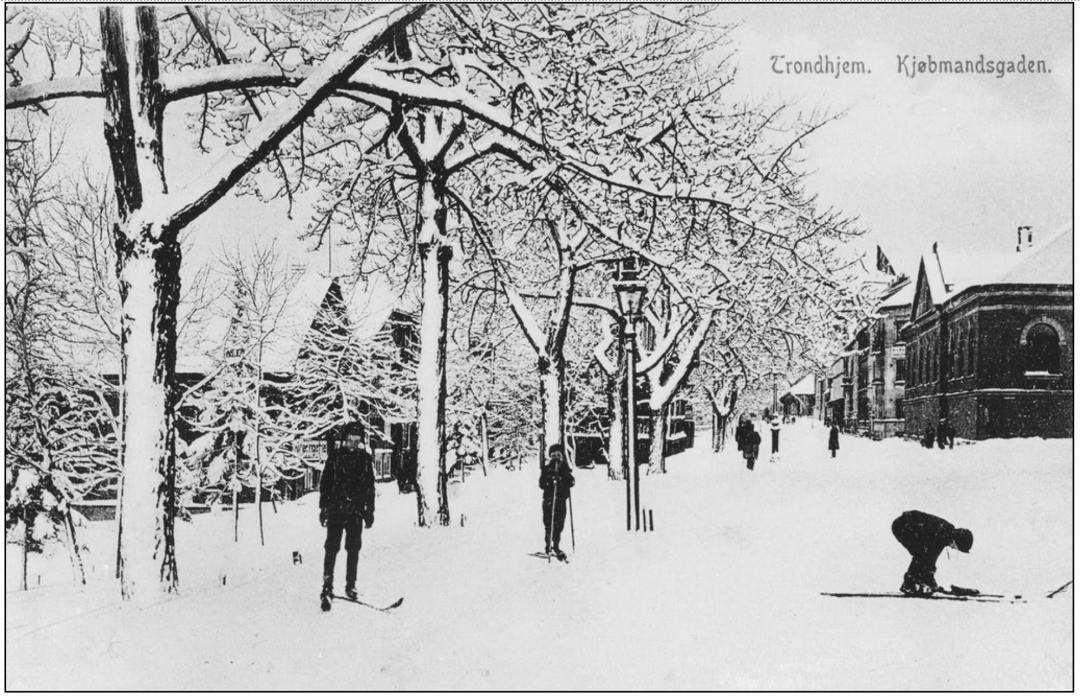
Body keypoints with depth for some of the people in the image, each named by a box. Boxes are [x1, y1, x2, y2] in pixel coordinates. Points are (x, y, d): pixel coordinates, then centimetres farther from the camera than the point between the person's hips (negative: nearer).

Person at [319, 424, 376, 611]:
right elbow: (325, 482, 2)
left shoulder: (366, 458, 6)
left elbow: (370, 487, 10)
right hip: (336, 509, -2)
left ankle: (350, 586, 16)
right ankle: (327, 587, -3)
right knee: (332, 547, -5)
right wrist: (323, 507, -2)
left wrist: (370, 511, 8)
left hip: (356, 511, 2)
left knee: (353, 549, 6)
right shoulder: (335, 455, 1)